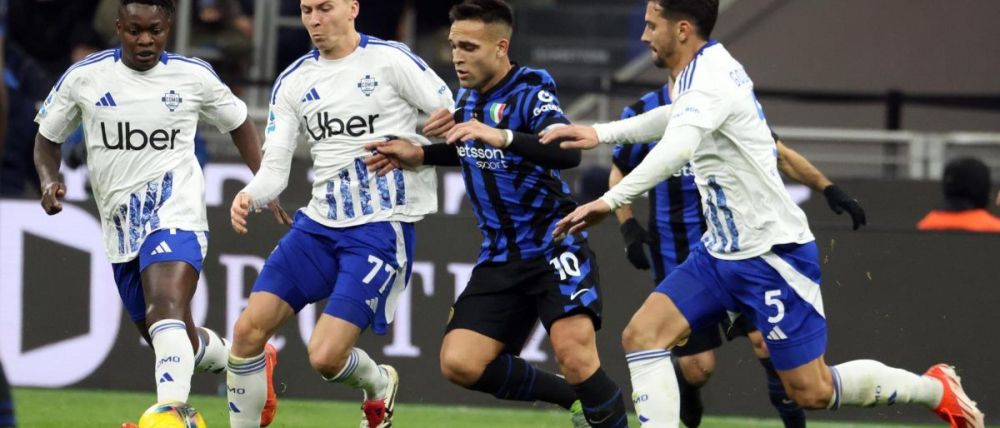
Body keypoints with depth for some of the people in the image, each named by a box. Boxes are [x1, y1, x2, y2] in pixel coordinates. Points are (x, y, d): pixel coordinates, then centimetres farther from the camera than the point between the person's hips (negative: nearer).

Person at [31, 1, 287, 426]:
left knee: (166, 310, -30)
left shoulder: (193, 76, -2)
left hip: (175, 214, -4)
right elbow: (47, 136, 12)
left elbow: (239, 123, 16)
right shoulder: (84, 77, -1)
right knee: (176, 343, 13)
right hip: (121, 226, 4)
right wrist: (50, 180, -8)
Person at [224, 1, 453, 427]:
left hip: (380, 230, -5)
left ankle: (378, 386, 21)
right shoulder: (293, 82, 8)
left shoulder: (390, 60, -7)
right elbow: (275, 167, 5)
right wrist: (249, 197, -15)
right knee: (248, 331, -8)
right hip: (318, 225, 6)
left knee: (326, 355, -14)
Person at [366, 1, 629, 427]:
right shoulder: (467, 97, 7)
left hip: (553, 248, -7)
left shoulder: (529, 94, -15)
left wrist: (502, 137, -46)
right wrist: (420, 155, 15)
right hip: (500, 259, 7)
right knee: (459, 363, -7)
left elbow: (568, 152, -34)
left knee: (576, 358, -25)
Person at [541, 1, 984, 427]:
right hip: (721, 251, 9)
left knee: (812, 392, -3)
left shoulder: (711, 80, -23)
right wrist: (600, 133, 22)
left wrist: (612, 200, -50)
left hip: (772, 256, -9)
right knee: (642, 335, -7)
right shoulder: (704, 69, 7)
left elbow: (677, 148, -43)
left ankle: (935, 389, 18)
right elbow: (675, 116, 31)